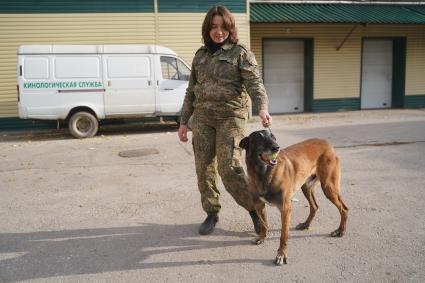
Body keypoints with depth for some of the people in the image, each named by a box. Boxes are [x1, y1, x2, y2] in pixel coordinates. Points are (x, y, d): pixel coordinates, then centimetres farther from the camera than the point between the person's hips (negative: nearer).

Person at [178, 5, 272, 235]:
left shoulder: (240, 53, 0)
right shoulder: (200, 55, 14)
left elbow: (254, 83, -13)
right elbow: (191, 91, 17)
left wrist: (262, 108, -32)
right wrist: (184, 121, 14)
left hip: (231, 116, -4)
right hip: (202, 117, 5)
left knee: (229, 168, -13)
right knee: (204, 168, 4)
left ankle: (255, 208, 7)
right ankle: (211, 213, 20)